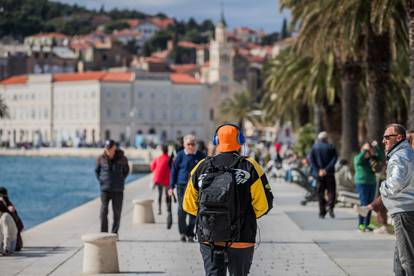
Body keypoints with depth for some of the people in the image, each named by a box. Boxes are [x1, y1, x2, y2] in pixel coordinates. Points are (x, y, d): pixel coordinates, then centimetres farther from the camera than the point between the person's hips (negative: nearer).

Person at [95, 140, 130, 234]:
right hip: (105, 190, 0)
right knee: (104, 212, -8)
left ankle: (114, 233, 13)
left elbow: (126, 170, 14)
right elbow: (97, 170, 15)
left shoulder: (122, 159, -3)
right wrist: (101, 181, 5)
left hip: (118, 191, 0)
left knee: (117, 213, 2)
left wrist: (120, 181, 6)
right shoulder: (101, 159, -2)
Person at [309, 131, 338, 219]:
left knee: (320, 193, 8)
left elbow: (311, 159, -5)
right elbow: (334, 159, -10)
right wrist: (327, 169, -13)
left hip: (319, 174, 1)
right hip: (329, 174, -1)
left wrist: (318, 170, -9)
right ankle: (330, 207, -19)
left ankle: (322, 213, 7)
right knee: (331, 191, 5)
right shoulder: (331, 147, 0)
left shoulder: (314, 147, 5)